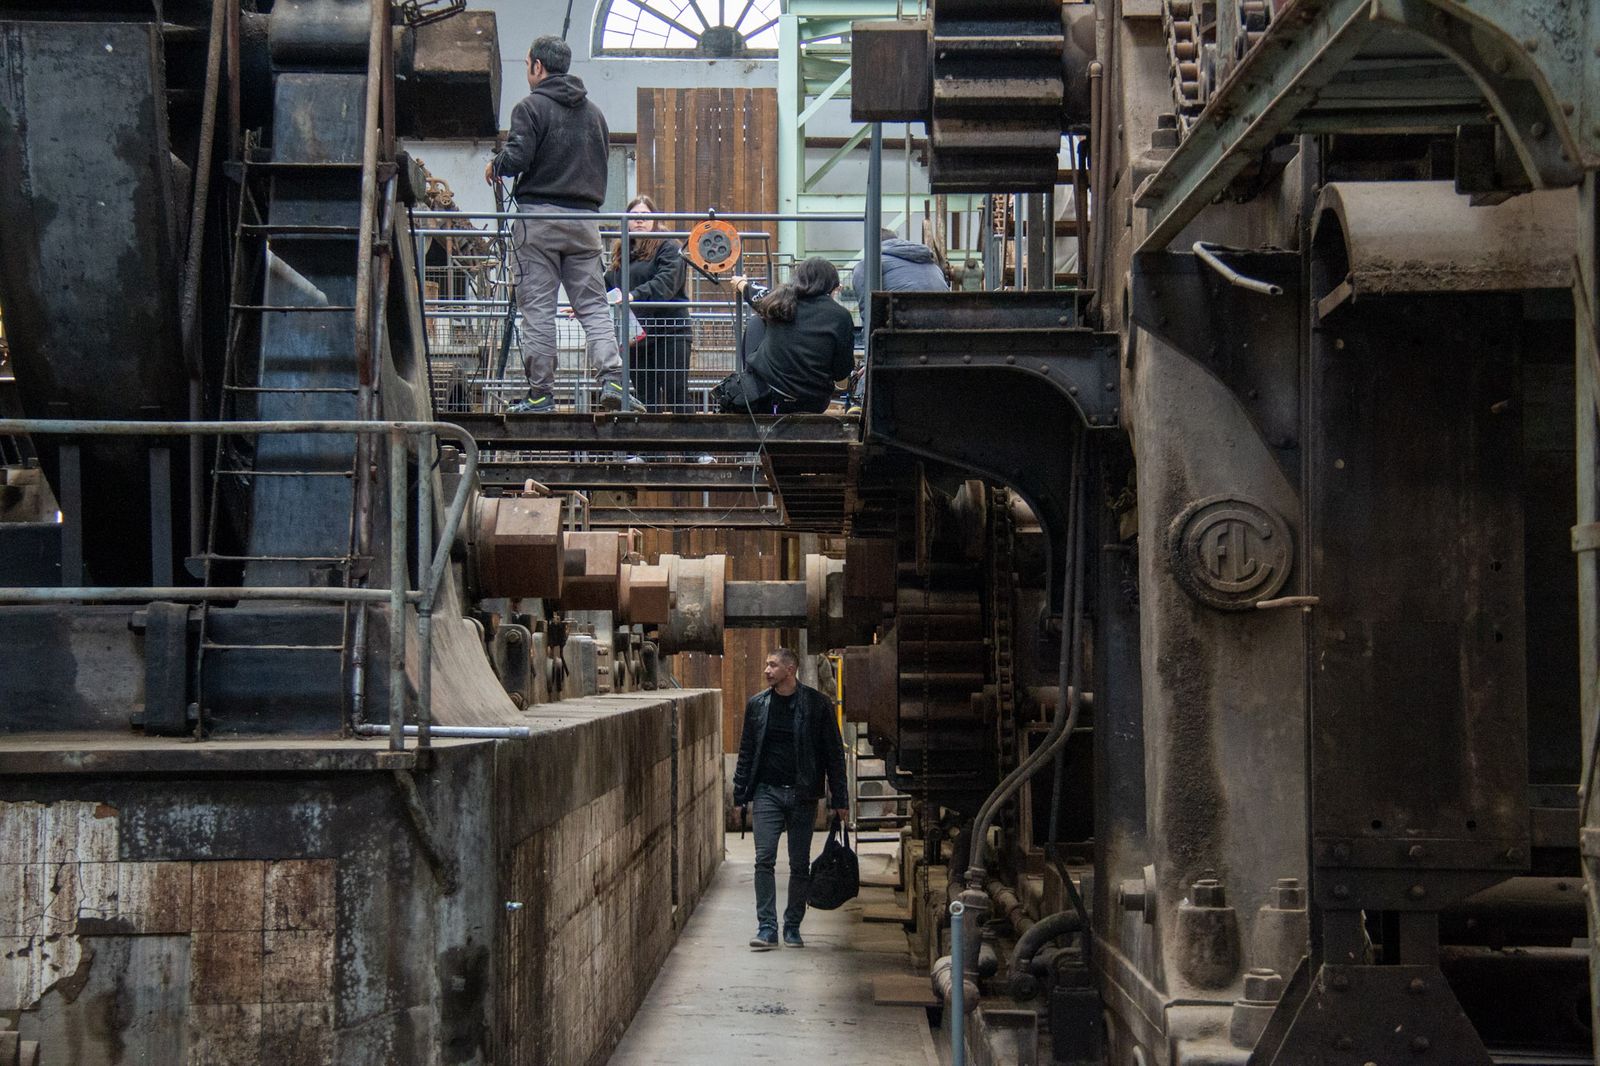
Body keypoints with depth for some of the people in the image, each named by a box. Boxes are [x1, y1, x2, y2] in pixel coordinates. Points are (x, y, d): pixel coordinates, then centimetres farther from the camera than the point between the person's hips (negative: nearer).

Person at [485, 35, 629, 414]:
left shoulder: (531, 106, -5)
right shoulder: (593, 110, 15)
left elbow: (516, 158, -13)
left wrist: (494, 166, 6)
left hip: (539, 216, -5)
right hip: (585, 219, 5)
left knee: (537, 307, -1)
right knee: (593, 304, 6)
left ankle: (541, 393, -1)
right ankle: (611, 377, -11)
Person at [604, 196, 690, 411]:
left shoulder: (668, 247, -1)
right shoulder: (621, 253, 20)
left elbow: (667, 282, -17)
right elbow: (607, 286, 18)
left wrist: (635, 295, -30)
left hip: (669, 331, -6)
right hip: (635, 335, 6)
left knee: (676, 395, -7)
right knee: (644, 396, 5)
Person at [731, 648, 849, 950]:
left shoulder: (816, 704, -2)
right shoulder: (757, 705, 7)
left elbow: (834, 753, 0)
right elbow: (746, 752, 12)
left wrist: (839, 799, -2)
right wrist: (740, 794, 6)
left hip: (803, 795, -1)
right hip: (768, 792, 2)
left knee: (800, 865, 5)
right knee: (764, 859, -9)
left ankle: (792, 927, 16)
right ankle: (767, 927, -6)